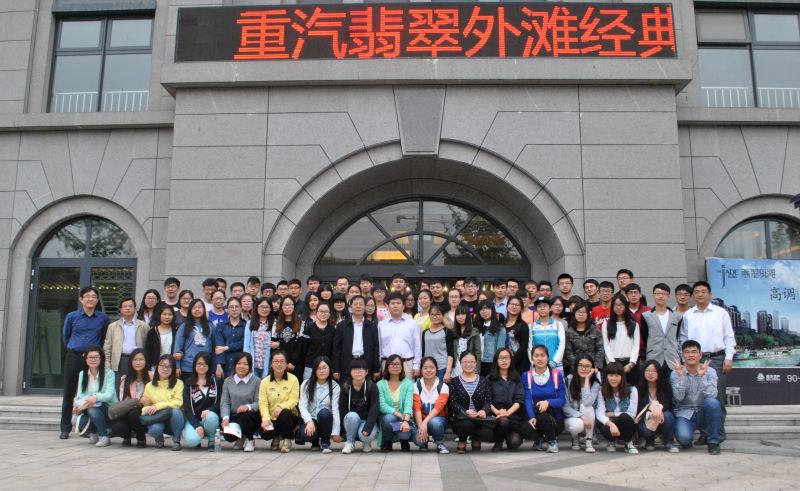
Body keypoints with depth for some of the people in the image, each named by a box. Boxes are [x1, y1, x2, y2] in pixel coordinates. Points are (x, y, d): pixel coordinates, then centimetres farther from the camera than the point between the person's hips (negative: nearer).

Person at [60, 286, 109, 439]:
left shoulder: (103, 318, 1)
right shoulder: (72, 316, 1)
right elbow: (65, 336, 15)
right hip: (73, 358, 0)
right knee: (69, 392, 5)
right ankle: (65, 428, 14)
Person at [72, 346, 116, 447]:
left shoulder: (109, 373, -7)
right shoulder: (82, 374, 9)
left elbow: (109, 394, -19)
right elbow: (79, 394, -1)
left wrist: (96, 397, -40)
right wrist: (77, 406, -24)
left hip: (109, 409, -5)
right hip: (89, 411, 5)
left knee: (92, 408, -33)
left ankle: (104, 437, -17)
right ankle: (93, 433, 6)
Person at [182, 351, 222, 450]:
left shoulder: (216, 381, 7)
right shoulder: (189, 384, 7)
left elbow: (220, 402, 0)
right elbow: (187, 408, -2)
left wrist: (209, 410, -22)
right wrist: (197, 426, -16)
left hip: (211, 417, 0)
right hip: (194, 420, 0)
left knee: (211, 417, -36)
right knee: (191, 440, -31)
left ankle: (212, 441, -7)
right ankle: (198, 437, 8)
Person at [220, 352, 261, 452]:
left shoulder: (256, 381, -4)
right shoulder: (228, 381, 7)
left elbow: (258, 403, -9)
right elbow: (224, 403, 0)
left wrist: (248, 407, -30)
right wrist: (225, 418, -16)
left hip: (251, 416, -2)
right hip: (234, 417, 3)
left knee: (244, 415, -37)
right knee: (227, 435, -26)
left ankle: (249, 440, -5)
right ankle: (240, 439, 15)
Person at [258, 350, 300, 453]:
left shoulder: (293, 379, -3)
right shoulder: (265, 381, 2)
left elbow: (294, 400, -10)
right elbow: (262, 403, -6)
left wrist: (281, 407, -30)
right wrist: (266, 419, -22)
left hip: (289, 415, -1)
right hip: (271, 418, 1)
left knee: (284, 414, -35)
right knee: (265, 433, -27)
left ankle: (287, 439, -6)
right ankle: (277, 438, 12)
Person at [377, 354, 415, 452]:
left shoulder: (408, 383, -1)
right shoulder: (380, 384, -1)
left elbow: (408, 404, -14)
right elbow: (382, 405, -12)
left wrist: (406, 421, -31)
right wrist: (397, 413, -25)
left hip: (404, 419, -1)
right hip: (387, 417, 1)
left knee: (404, 434, -33)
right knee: (389, 417, -35)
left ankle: (404, 442, 10)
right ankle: (387, 443, -2)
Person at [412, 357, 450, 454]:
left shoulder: (443, 386, -6)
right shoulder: (416, 386, -2)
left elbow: (438, 407, -17)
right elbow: (417, 408, -11)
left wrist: (425, 422, -31)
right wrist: (421, 426, -25)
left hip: (438, 418, -1)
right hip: (421, 420, 1)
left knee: (434, 422, -37)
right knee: (418, 440, -30)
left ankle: (440, 443, -6)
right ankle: (424, 441, 9)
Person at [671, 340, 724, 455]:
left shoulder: (709, 371, -4)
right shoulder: (675, 373, -3)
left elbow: (711, 395, -19)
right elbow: (679, 398, -17)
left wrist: (702, 376, -27)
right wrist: (681, 376, -24)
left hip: (704, 413, 1)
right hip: (685, 413, -1)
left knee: (712, 402, -33)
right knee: (684, 437, -32)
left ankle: (713, 441, -13)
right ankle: (686, 441, 11)